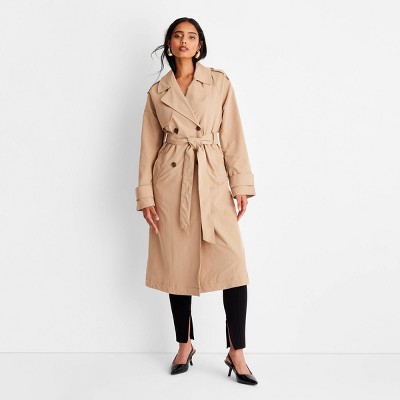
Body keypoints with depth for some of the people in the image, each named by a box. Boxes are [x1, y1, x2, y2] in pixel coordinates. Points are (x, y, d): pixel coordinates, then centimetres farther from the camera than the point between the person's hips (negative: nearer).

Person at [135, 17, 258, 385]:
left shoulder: (219, 82, 7)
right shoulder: (157, 92, 9)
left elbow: (233, 137, 4)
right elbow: (149, 146, 8)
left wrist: (241, 185, -2)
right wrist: (146, 196, 2)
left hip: (212, 182, -1)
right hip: (171, 184, 1)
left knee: (233, 265, -9)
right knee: (177, 266, 7)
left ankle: (236, 353, 5)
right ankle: (185, 346, 25)